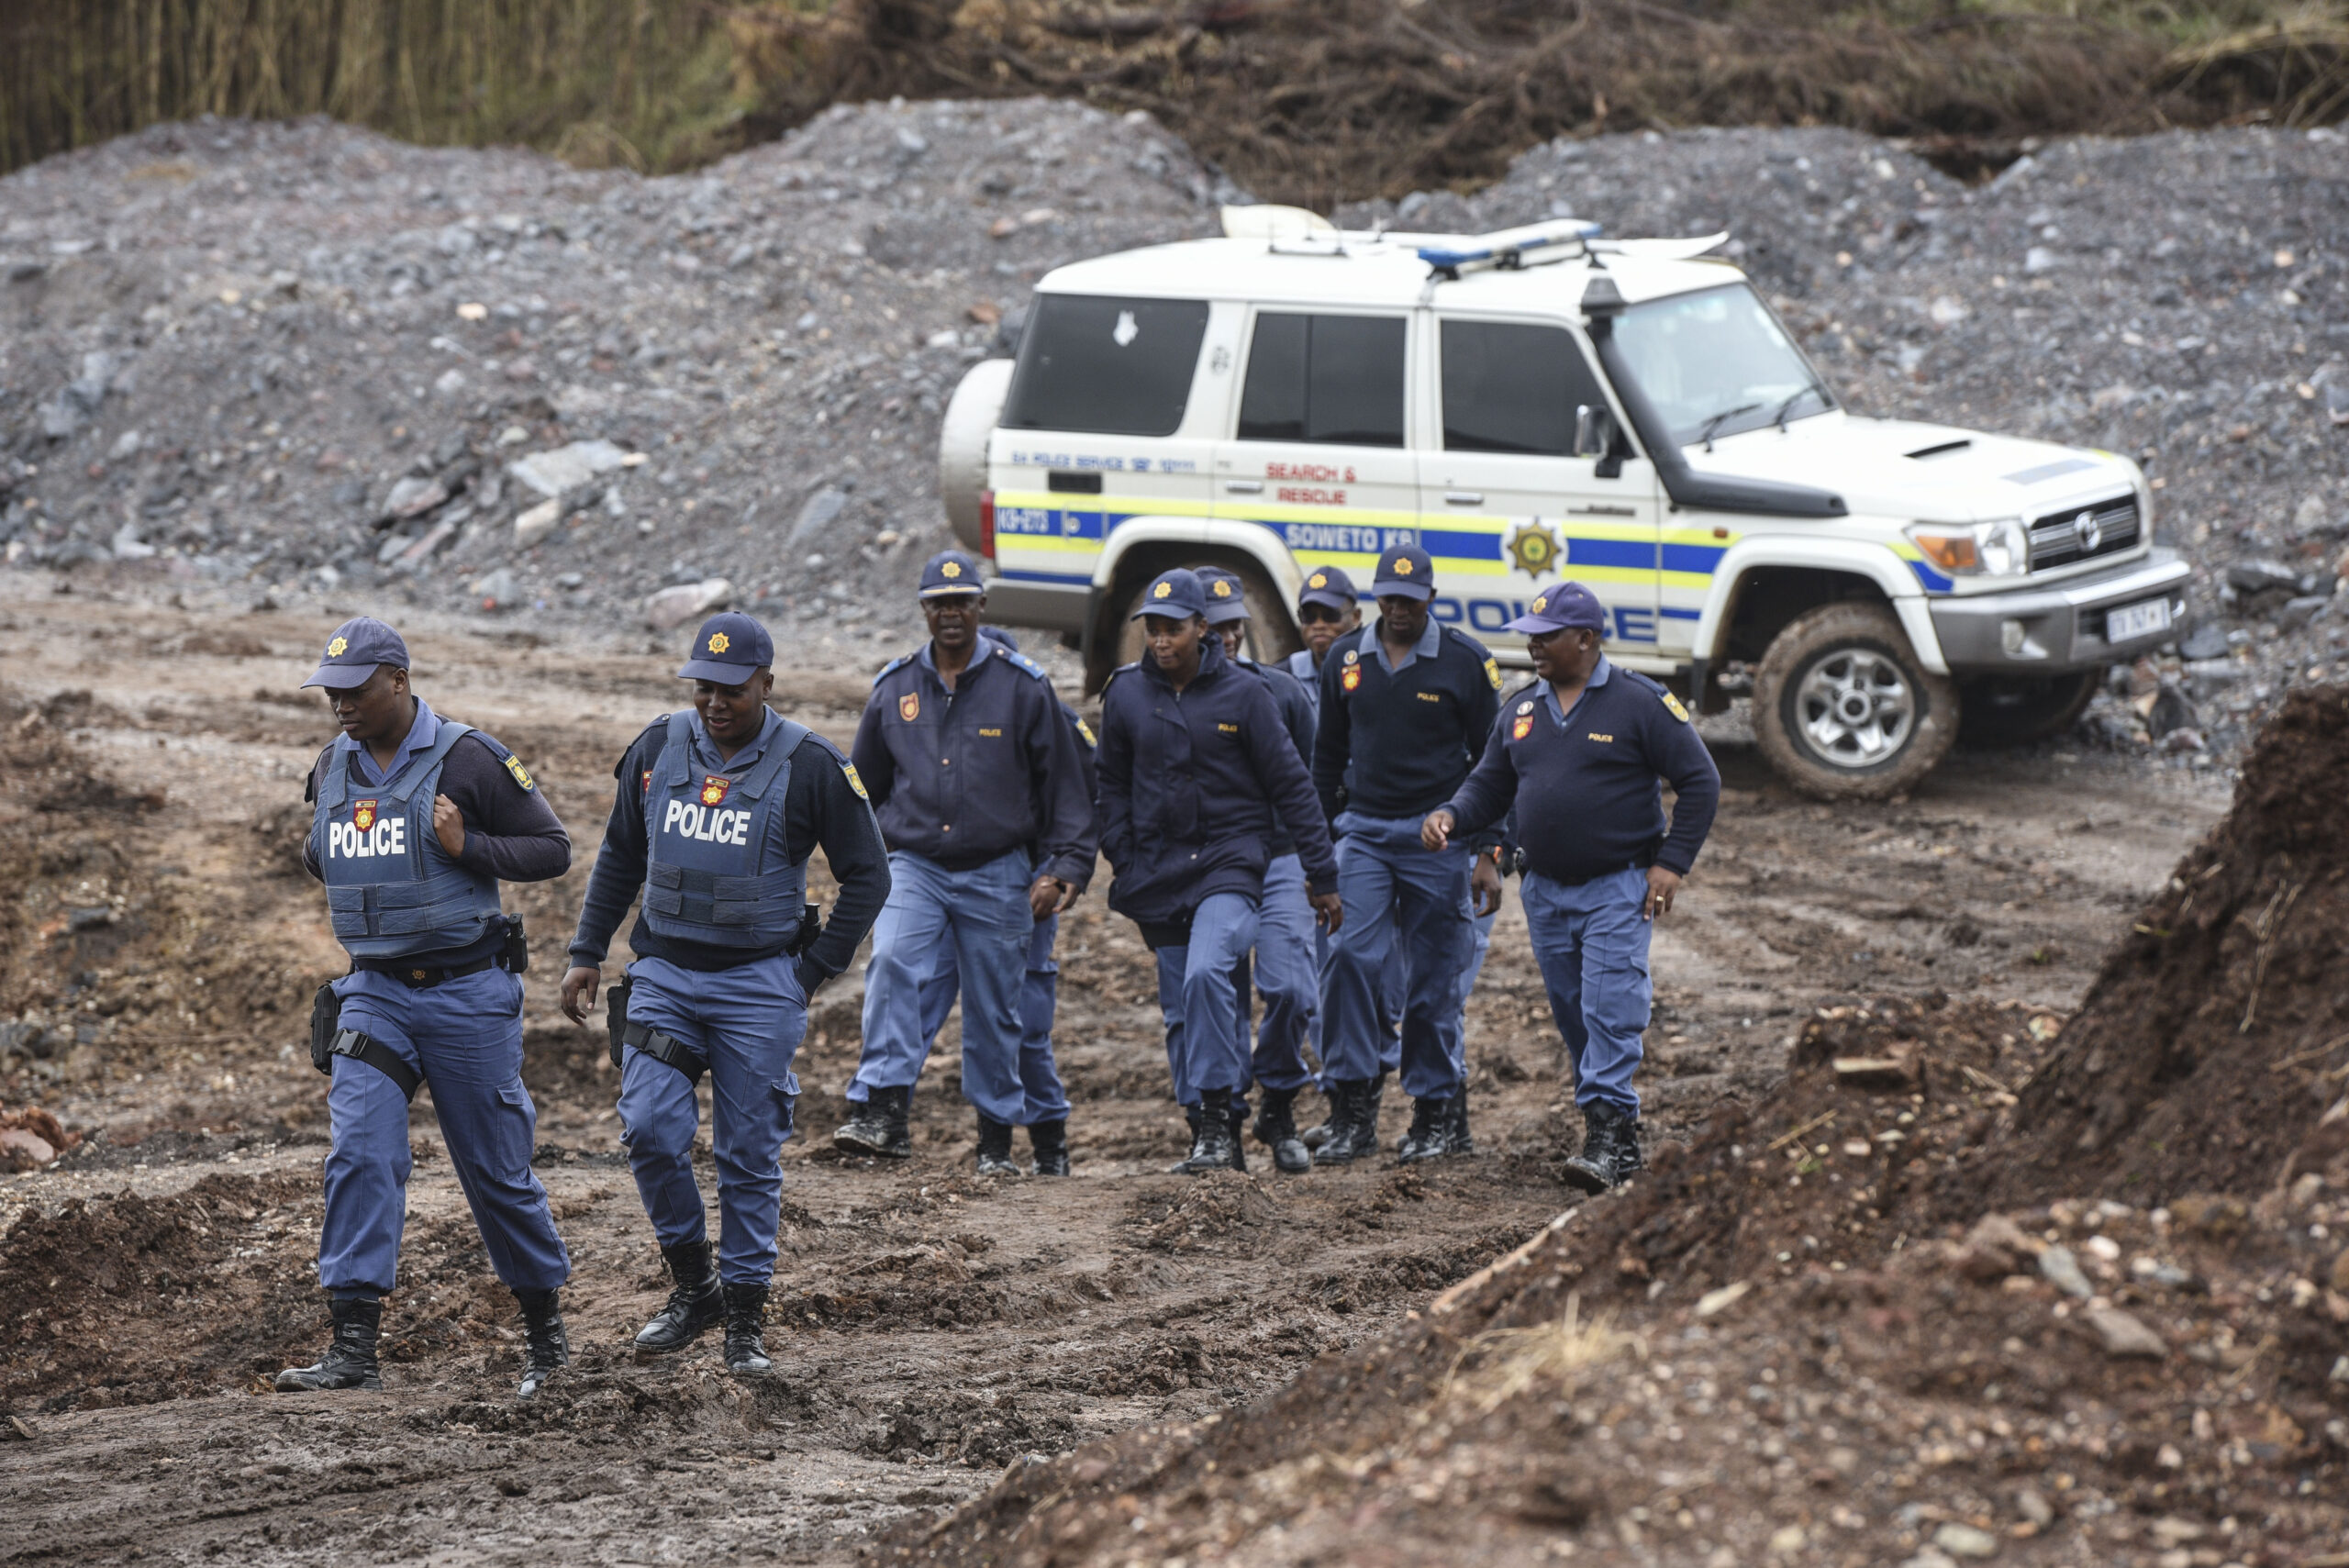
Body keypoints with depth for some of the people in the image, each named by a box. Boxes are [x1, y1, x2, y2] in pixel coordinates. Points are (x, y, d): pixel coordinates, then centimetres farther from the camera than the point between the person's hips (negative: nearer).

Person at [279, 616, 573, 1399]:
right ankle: (354, 1348, -15)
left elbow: (552, 849, -6)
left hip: (467, 992, -4)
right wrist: (317, 852, 2)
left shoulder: (469, 760, -11)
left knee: (496, 1170, 6)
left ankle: (546, 1330, 25)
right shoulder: (334, 767, 7)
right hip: (374, 992, 4)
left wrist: (466, 847, -20)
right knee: (359, 1155, -12)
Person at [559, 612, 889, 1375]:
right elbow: (620, 856, 17)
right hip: (663, 972, 3)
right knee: (650, 1131, -10)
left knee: (749, 1155, 1)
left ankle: (745, 1315, 12)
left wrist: (814, 970, -3)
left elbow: (867, 875, 0)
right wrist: (586, 953, 14)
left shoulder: (810, 766, -7)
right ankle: (691, 1283, 8)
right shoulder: (659, 748, 4)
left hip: (758, 985, -3)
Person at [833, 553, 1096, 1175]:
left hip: (997, 875, -1)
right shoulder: (895, 687, 6)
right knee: (891, 964, -24)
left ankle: (997, 1137, 18)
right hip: (914, 867, 1)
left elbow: (1064, 784, 3)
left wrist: (1065, 868, -3)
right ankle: (882, 1111, -31)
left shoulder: (1021, 686, -1)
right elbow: (863, 783, 20)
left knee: (994, 1010, 5)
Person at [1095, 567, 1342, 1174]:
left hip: (1230, 858, -4)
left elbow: (1290, 784, -1)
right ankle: (1216, 1127, 15)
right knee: (1180, 1011, 6)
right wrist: (1122, 864, 6)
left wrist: (1322, 874, -1)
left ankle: (1218, 1113, -20)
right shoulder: (1126, 693, 4)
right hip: (1159, 869, 4)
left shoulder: (1242, 692, -4)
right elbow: (1113, 784, 16)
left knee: (1206, 973, -26)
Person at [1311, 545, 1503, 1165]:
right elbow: (1328, 755, 17)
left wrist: (1488, 855, -4)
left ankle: (1440, 1112, 13)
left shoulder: (1466, 661, -2)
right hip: (1362, 830, 2)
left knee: (1434, 978, 2)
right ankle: (1353, 1111, -10)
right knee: (1349, 957, -14)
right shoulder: (1346, 660, 7)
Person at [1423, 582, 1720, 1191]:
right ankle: (1620, 1138, 17)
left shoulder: (1640, 702, -6)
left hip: (1619, 890, -6)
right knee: (1573, 1015, 8)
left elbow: (1700, 782, -3)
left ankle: (1608, 1135, -19)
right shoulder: (1521, 710, 10)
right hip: (1546, 891, 6)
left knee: (1610, 1014, -15)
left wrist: (1671, 862, -9)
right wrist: (1450, 816, -5)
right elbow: (1490, 786, 17)